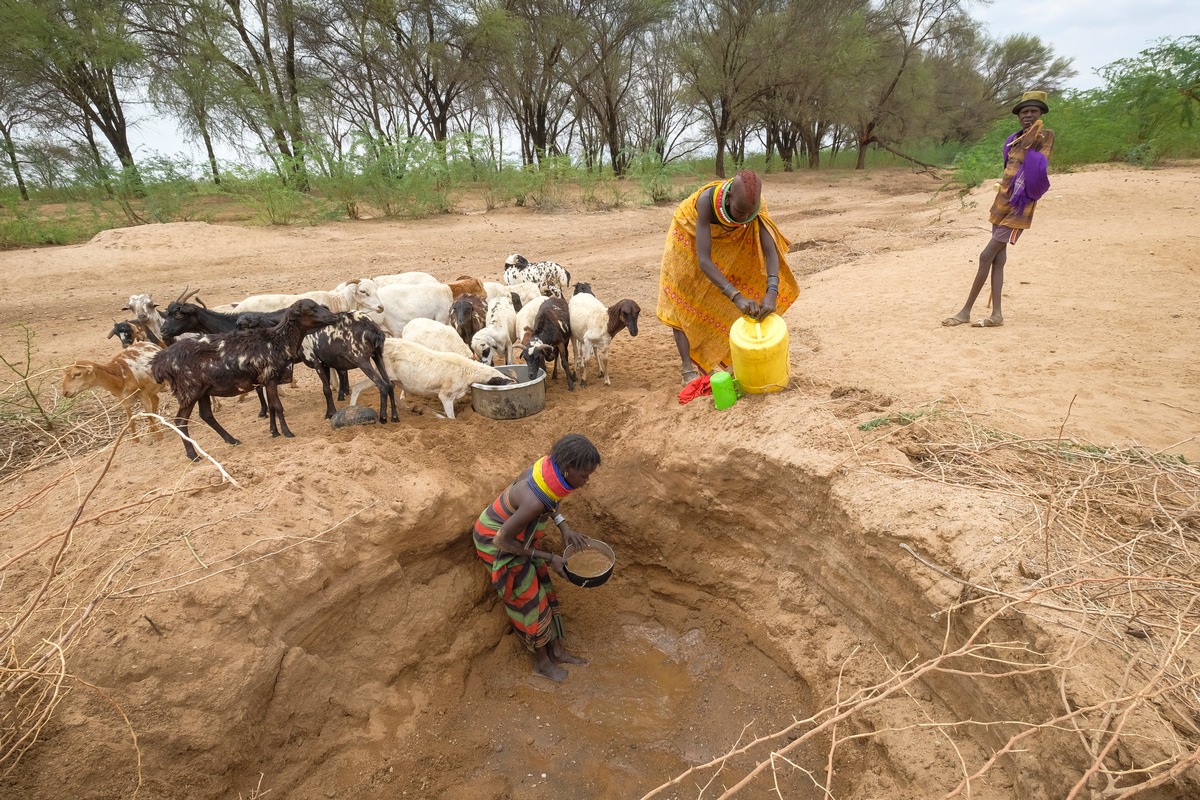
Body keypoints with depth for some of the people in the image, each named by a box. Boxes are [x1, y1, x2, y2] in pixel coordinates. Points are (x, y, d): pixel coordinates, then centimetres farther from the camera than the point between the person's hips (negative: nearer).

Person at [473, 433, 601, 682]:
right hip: (498, 545, -7)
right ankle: (542, 662, 32)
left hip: (519, 535, 8)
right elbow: (503, 540, -28)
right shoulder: (535, 501, -41)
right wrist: (549, 557, -19)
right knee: (529, 601, 9)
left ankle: (557, 650, 35)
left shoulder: (550, 466, -18)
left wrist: (564, 527, -7)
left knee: (544, 590, 17)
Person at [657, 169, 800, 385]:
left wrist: (771, 292, -53)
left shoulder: (754, 204, -32)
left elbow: (770, 251, -35)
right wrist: (737, 296, -56)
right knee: (681, 297, -12)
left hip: (724, 240, 4)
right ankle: (688, 368, -12)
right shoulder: (707, 200, -43)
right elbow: (703, 261, -47)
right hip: (689, 235, -4)